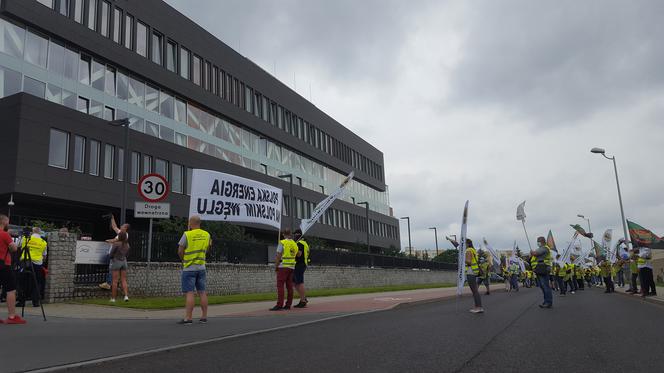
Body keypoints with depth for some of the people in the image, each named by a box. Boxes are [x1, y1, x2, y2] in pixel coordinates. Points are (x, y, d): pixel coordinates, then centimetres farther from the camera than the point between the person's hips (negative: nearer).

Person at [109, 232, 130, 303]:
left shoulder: (116, 244, -16)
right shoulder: (127, 244, 4)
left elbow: (111, 254, -10)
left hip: (116, 262, -5)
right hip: (124, 262, 5)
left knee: (115, 281, 1)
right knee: (124, 280, 7)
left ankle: (113, 298, 6)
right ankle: (126, 296, -9)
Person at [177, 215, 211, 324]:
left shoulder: (187, 234, -11)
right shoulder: (206, 235, 4)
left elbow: (180, 251, -7)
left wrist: (184, 260, 8)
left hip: (189, 268, -5)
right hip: (201, 267, 5)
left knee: (189, 293, -5)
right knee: (202, 292, 8)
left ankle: (188, 318, -7)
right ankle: (204, 317, 11)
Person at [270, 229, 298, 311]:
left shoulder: (282, 243, -9)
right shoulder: (295, 244, 10)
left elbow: (278, 256, -11)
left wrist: (275, 267, -3)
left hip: (283, 267, -7)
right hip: (291, 267, 7)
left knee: (280, 286, -9)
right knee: (289, 286, 6)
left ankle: (279, 305, -15)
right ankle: (288, 304, 6)